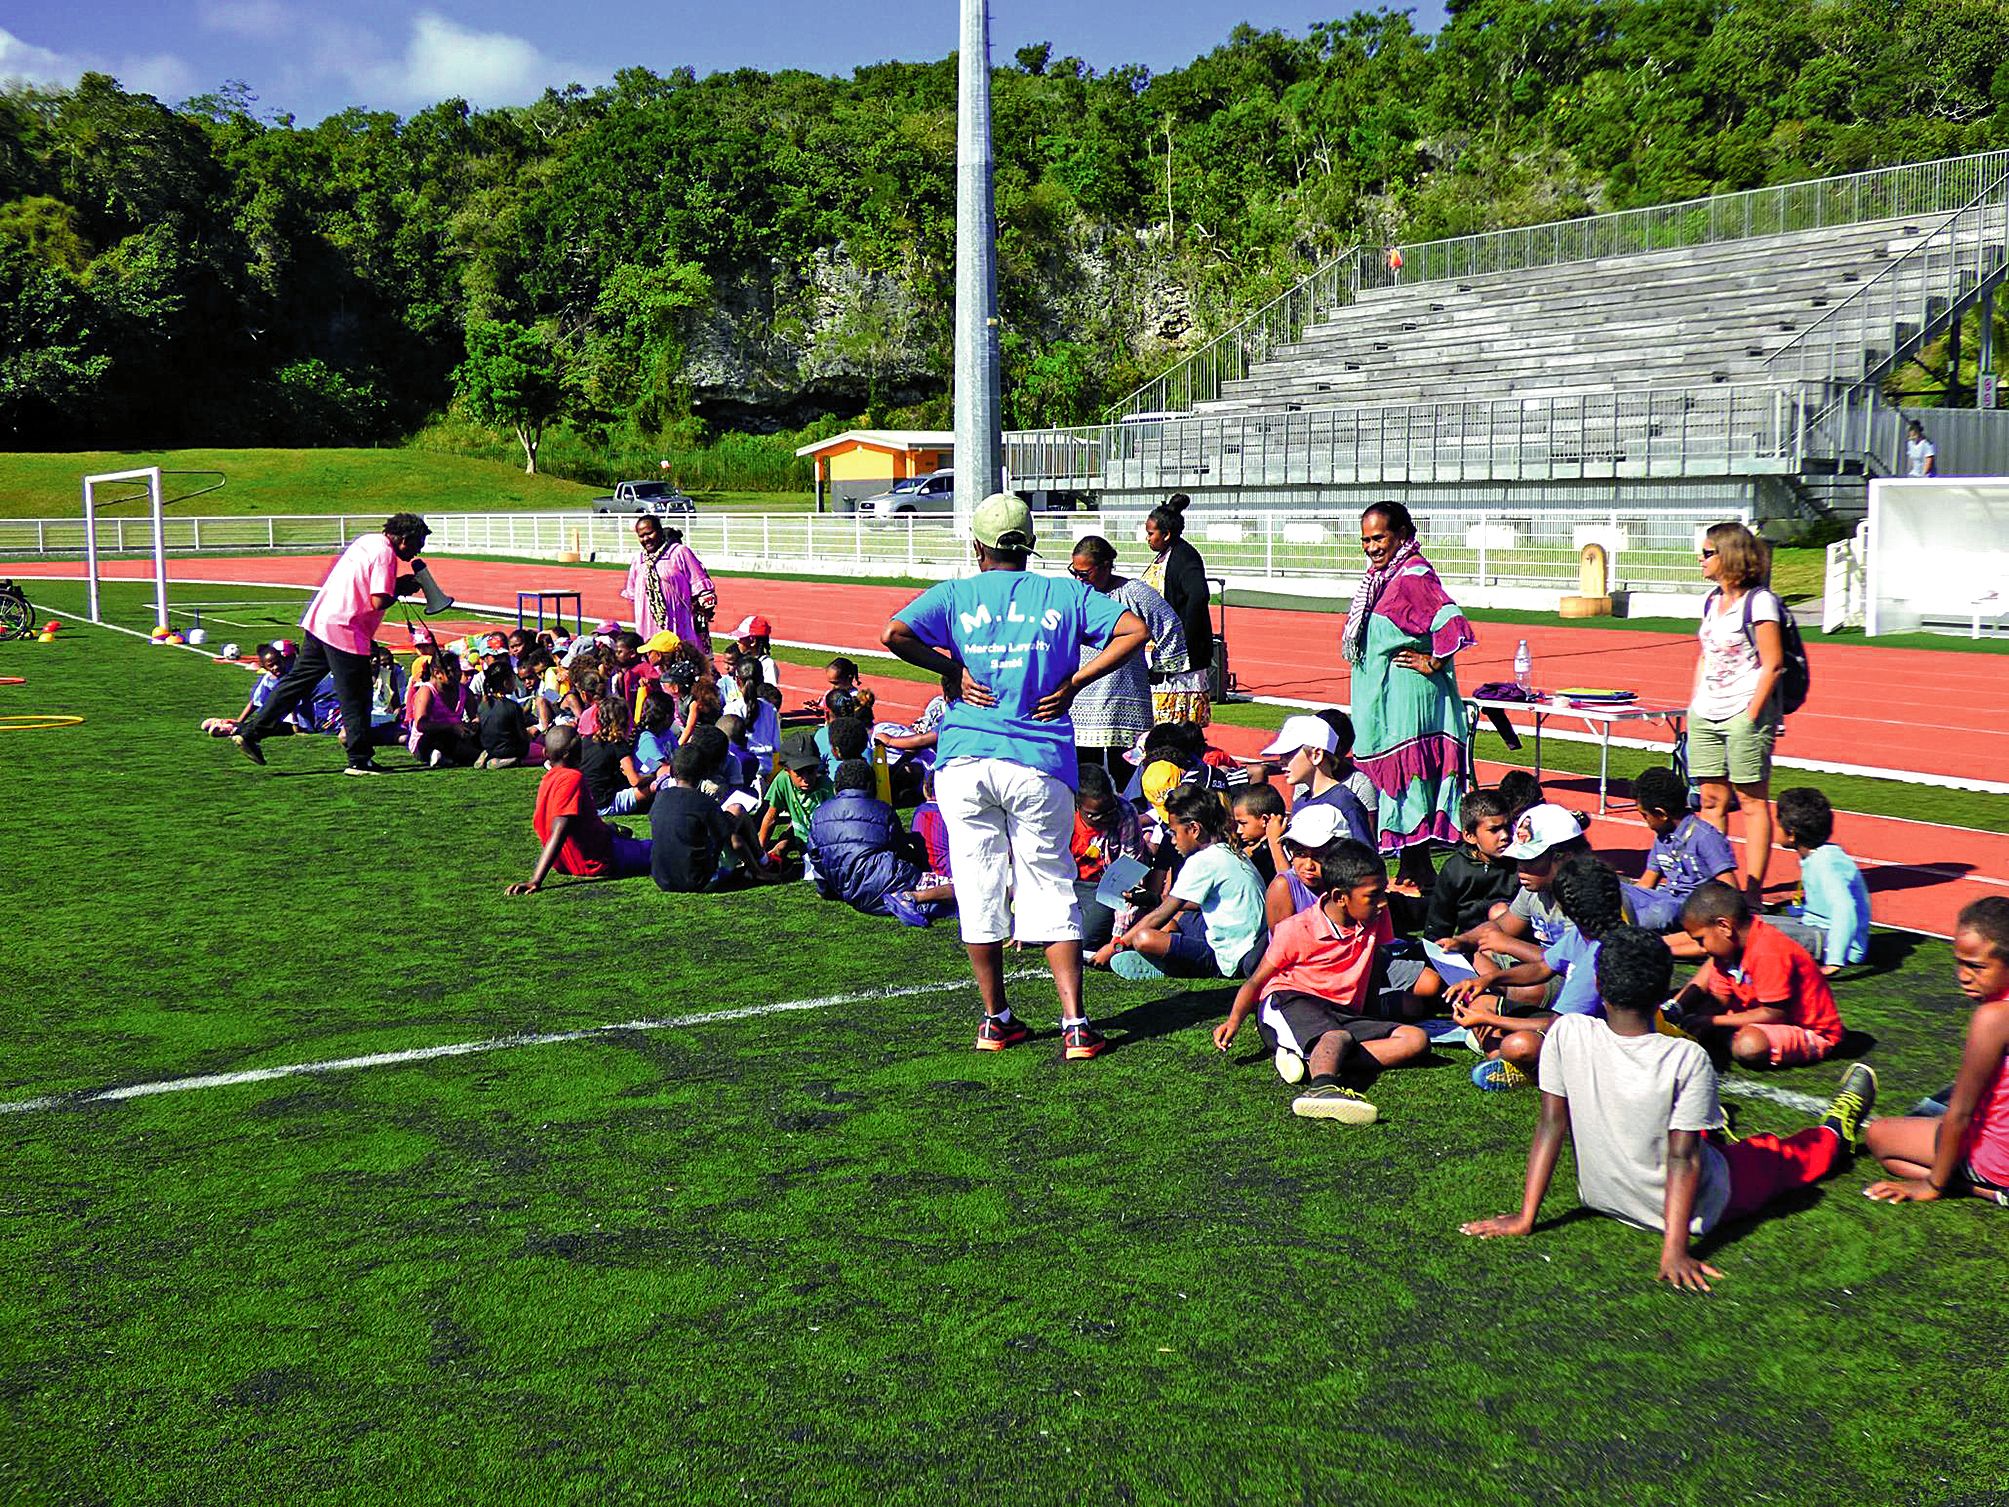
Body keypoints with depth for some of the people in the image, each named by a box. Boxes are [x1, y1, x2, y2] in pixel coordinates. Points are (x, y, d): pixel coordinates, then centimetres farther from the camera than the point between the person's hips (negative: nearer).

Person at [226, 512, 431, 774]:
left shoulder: (368, 541, 15)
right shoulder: (385, 553, -12)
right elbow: (378, 602, -19)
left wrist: (396, 584, 14)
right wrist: (400, 590, -2)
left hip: (319, 620, 9)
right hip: (345, 630, -9)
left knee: (298, 681, 14)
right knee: (355, 697, 0)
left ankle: (250, 733, 16)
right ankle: (359, 760, 6)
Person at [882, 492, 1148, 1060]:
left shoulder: (954, 595, 7)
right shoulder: (1065, 593, 8)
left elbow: (894, 634, -8)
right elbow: (1136, 630, 0)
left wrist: (954, 668, 3)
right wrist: (1073, 682, 2)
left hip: (964, 762, 0)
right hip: (1040, 763, 0)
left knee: (979, 892, 10)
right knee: (1052, 890, 6)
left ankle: (996, 1020, 18)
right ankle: (1075, 1025, -2)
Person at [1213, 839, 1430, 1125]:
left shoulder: (1374, 919, 5)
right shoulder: (1296, 930, -9)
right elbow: (1256, 981, -2)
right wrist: (1234, 1021, -15)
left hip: (1343, 1014, 6)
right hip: (1289, 1003, -6)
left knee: (1416, 1039, -16)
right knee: (1338, 1036, -38)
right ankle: (1322, 1087, -72)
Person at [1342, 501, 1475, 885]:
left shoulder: (1414, 574, -16)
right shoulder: (1382, 573, 12)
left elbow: (1452, 624, -27)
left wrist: (1433, 664, -17)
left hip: (1407, 696, -10)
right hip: (1381, 698, 10)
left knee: (1406, 776, -5)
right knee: (1391, 775, 11)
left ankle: (1417, 871, 2)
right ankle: (1414, 871, 18)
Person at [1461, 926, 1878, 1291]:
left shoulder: (1566, 1035, -20)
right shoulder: (1688, 1059, -28)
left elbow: (1552, 1125, -14)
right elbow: (1683, 1159, -26)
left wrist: (1525, 1218, -7)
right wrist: (1675, 1249, -22)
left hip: (1600, 1198, 3)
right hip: (1694, 1210, -2)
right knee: (1780, 1155, 27)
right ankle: (1836, 1133, 55)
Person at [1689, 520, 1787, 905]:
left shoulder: (1759, 602, -10)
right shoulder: (1711, 599, 14)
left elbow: (1772, 664, -13)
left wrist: (1751, 716, -16)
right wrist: (1693, 706, 14)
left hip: (1744, 714, -8)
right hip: (1706, 714, 8)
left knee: (1751, 801, -2)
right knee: (1711, 800, 9)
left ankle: (1752, 891, 1)